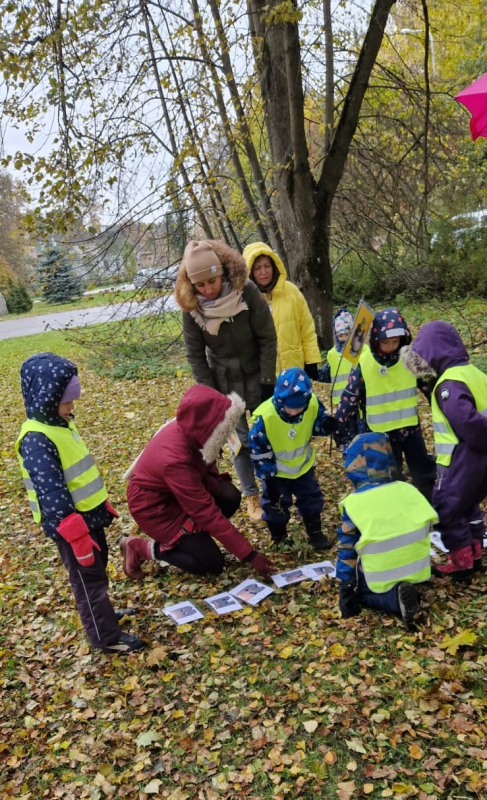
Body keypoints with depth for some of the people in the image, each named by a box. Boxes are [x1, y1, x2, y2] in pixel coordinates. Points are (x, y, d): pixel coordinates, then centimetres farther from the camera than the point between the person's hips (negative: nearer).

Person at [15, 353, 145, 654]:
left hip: (89, 514, 9)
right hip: (70, 522, -9)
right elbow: (51, 493, -28)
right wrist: (76, 535, -27)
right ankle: (106, 636, 17)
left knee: (98, 567, 24)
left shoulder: (60, 423, 6)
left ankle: (101, 613, 43)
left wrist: (103, 503, 21)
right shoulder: (37, 440, -25)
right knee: (89, 577, 4)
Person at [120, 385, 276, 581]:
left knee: (229, 496, -16)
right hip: (154, 505, -7)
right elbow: (207, 513, -33)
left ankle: (190, 535, 7)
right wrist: (249, 555, -28)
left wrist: (215, 482, -13)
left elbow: (205, 465, 7)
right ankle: (140, 547, 4)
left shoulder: (191, 431, -17)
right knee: (212, 563, -8)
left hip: (179, 490, 7)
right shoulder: (175, 460, -38)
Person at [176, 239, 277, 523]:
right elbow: (196, 354, -6)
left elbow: (267, 339, -14)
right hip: (223, 382, 1)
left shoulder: (248, 292, -21)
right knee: (240, 440, 7)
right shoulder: (191, 306, -15)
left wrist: (268, 381, -12)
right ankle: (252, 496, 23)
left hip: (256, 377, -1)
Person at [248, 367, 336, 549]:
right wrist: (268, 477, -18)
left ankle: (315, 532, 41)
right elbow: (259, 452, -24)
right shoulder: (264, 417, -36)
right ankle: (279, 538, 36)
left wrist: (326, 425, -28)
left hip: (303, 465, 3)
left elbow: (316, 422, -3)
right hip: (276, 471, -3)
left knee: (311, 499, 19)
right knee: (275, 505, 12)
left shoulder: (313, 404, -26)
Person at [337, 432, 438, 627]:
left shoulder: (353, 503, -13)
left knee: (361, 594, 22)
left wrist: (346, 590, 0)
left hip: (381, 577, -5)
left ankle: (396, 598, -8)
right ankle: (406, 592, 0)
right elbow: (423, 527, 10)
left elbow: (347, 551, -8)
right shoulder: (407, 489, -2)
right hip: (416, 568, 5)